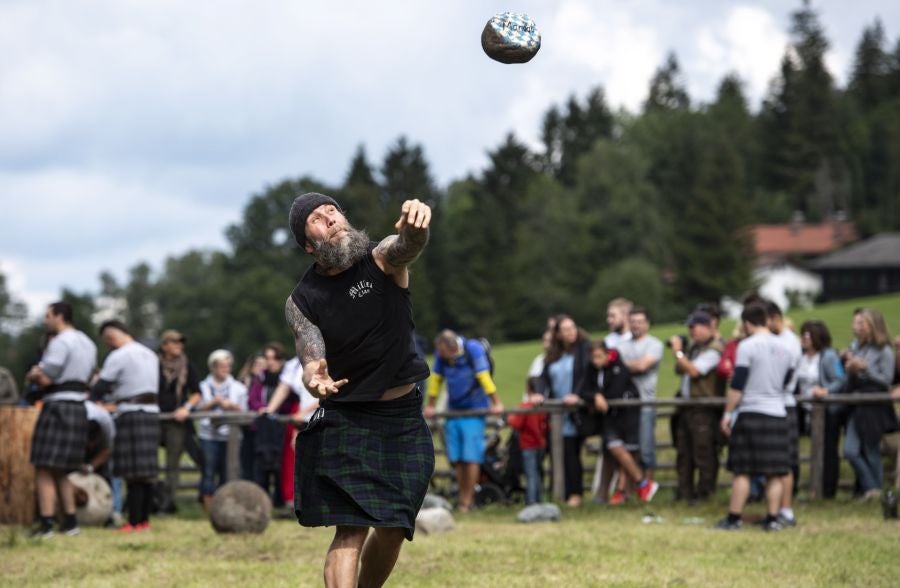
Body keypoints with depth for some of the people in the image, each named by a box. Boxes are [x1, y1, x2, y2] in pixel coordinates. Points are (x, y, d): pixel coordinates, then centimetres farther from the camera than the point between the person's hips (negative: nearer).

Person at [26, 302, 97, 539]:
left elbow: (44, 380, -17)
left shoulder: (60, 342, -13)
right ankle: (70, 521, 14)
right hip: (78, 410, 9)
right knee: (60, 472, 18)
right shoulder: (88, 344, 17)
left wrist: (33, 375, 7)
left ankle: (46, 524, -11)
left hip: (57, 409, -9)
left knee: (44, 472, -5)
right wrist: (41, 374, 9)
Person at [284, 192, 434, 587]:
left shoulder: (382, 260, -8)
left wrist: (415, 225, -56)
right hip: (345, 420, -1)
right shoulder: (301, 301, -5)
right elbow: (311, 359, -14)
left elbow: (408, 245, -31)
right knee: (352, 529, -15)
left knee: (393, 531, 7)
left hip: (405, 417, 2)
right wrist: (314, 380, -40)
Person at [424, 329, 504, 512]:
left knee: (471, 456, -8)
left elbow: (484, 377, -15)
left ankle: (468, 499, -4)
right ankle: (462, 496, 7)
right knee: (456, 458, 1)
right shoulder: (440, 353, -2)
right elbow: (436, 378, 6)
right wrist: (430, 406, 11)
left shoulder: (473, 349, -16)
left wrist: (496, 403, -14)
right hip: (453, 410, 5)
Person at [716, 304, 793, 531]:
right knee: (775, 473, 5)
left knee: (742, 471, -1)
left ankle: (734, 519, 0)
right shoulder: (783, 348, 11)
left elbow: (737, 384, -11)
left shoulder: (747, 346, -8)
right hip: (777, 414, 5)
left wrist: (727, 413, -7)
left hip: (750, 412, -5)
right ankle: (772, 519, 3)